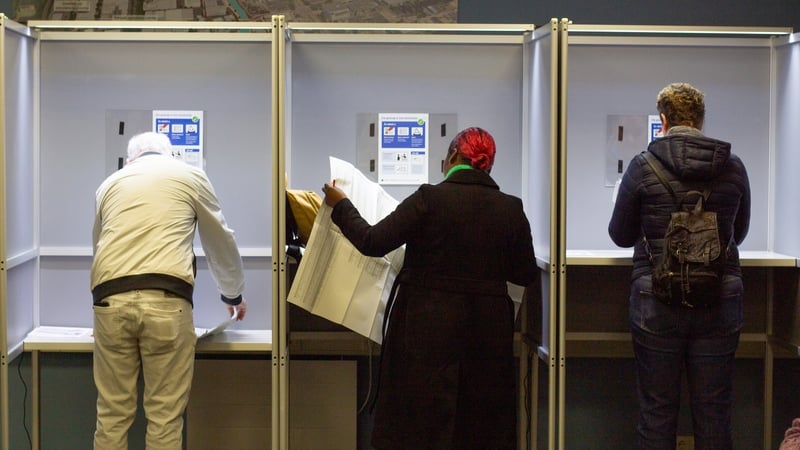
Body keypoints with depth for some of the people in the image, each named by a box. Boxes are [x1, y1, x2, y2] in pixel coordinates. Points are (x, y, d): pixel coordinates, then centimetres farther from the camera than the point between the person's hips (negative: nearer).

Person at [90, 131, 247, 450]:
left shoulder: (110, 183, 24)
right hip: (165, 300, -2)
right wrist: (233, 294, 45)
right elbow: (221, 243, 28)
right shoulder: (191, 176, 18)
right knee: (165, 416, 3)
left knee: (113, 413, 8)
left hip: (111, 300, 3)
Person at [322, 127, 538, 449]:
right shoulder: (511, 209, -1)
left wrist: (341, 205, 5)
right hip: (487, 334, 3)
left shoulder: (430, 199, -13)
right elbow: (526, 275, 6)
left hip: (429, 330, -3)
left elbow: (372, 243, -10)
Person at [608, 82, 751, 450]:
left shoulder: (643, 167, -5)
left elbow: (621, 235, 5)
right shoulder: (733, 168, 1)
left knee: (656, 414, 6)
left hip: (657, 304, -2)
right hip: (720, 305, 2)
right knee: (713, 415, 8)